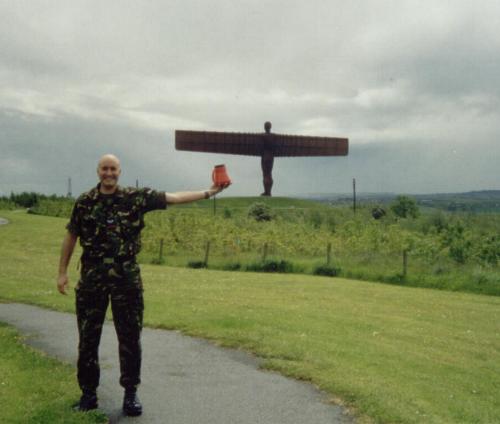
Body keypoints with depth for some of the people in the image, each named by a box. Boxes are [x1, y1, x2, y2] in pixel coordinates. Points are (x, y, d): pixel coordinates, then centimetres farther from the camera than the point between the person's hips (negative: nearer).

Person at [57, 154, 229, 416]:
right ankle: (88, 391, 23)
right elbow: (70, 237, 11)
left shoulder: (136, 197, 0)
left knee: (130, 337, 4)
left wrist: (209, 192, -7)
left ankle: (130, 392, 17)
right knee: (88, 337, 8)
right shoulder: (84, 202, 3)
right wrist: (62, 272, 9)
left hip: (127, 278, -1)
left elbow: (174, 198, -1)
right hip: (92, 278, 1)